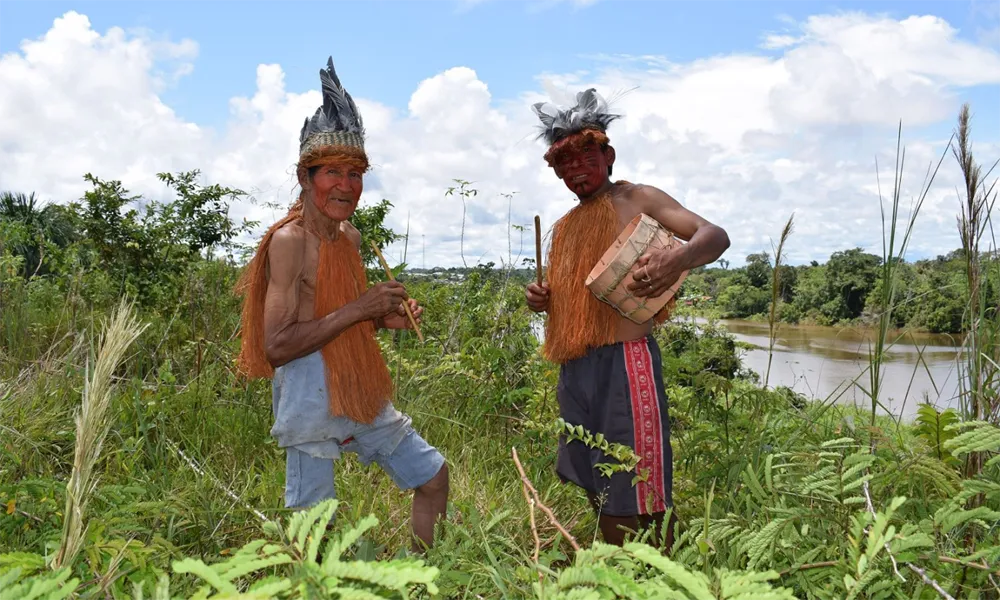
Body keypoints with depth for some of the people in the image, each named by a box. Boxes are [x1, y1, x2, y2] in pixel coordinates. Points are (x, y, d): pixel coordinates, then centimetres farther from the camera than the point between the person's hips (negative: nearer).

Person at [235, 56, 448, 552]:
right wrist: (358, 309, -21)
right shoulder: (289, 240, -15)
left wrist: (385, 319, 1)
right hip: (311, 398, -8)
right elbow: (276, 345, -22)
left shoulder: (350, 236, 8)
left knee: (433, 476, 15)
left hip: (362, 393, 8)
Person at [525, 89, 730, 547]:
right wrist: (543, 302, 5)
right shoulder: (564, 227, 19)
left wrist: (679, 257, -30)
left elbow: (716, 235, -7)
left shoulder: (637, 200, 2)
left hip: (625, 362, -7)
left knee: (640, 500, -4)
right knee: (599, 494, 14)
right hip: (574, 370, 7)